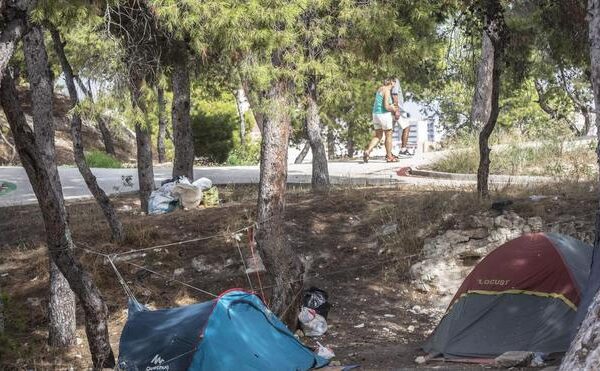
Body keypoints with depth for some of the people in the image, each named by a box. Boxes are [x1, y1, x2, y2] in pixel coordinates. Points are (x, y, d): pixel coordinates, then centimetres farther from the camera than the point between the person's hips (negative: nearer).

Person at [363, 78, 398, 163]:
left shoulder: (380, 88, 13)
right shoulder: (387, 91, -15)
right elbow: (386, 106, -21)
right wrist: (394, 110, -5)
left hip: (376, 114, 8)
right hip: (385, 115, -8)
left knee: (378, 136, 12)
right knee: (388, 135, 6)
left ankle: (367, 151, -7)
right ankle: (389, 156, 13)